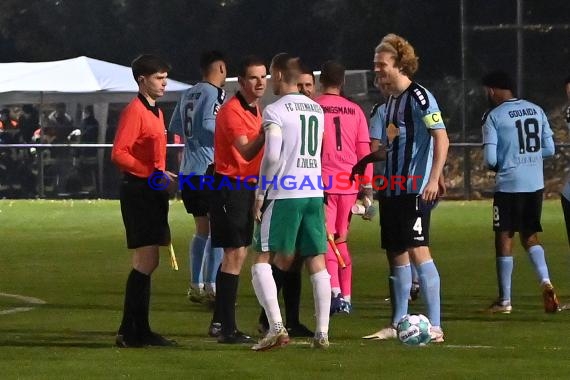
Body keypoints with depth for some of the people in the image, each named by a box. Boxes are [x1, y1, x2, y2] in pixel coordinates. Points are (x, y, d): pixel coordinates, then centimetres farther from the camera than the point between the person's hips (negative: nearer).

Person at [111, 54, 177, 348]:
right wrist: (152, 173, -24)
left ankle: (140, 331, 15)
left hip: (153, 191, 10)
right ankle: (130, 333, -10)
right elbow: (118, 153, -19)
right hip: (138, 190, -10)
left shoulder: (156, 112, 18)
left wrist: (162, 176, 16)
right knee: (145, 262, -11)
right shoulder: (134, 111, -12)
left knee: (148, 263, 11)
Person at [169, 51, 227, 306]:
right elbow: (208, 123, -21)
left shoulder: (188, 94, 15)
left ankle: (196, 286, 17)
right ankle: (211, 287, -11)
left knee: (202, 229, 16)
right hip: (208, 169, -9)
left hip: (189, 170, 9)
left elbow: (174, 127, 18)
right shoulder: (214, 93, -9)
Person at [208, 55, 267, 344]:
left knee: (235, 254, 13)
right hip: (230, 187, -10)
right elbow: (245, 151, -27)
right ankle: (227, 328, -13)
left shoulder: (255, 109, 14)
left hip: (246, 187, 10)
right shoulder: (232, 111, -15)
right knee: (235, 253, -12)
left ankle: (219, 323, 21)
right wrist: (266, 131, -39)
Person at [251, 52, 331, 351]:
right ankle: (322, 332, 4)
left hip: (284, 194, -6)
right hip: (314, 192, 6)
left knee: (262, 260, 0)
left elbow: (272, 155, -16)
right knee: (317, 262, 8)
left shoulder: (275, 111, -9)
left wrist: (260, 193, -9)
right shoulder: (317, 110, 14)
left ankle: (276, 327, -14)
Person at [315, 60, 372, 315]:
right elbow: (364, 150, 8)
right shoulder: (355, 110, 9)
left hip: (323, 184, -4)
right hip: (349, 185, 4)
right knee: (342, 240, 15)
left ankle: (335, 291, -25)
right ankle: (346, 296, 14)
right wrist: (367, 186, 12)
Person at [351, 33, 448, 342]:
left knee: (417, 251, -13)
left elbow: (441, 139, -18)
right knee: (396, 255, 12)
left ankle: (435, 326, -13)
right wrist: (366, 161, 24)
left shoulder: (419, 97, -12)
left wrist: (433, 180, -25)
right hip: (391, 188, 9)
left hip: (414, 190, -9)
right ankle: (397, 325, 19)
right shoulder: (390, 100, 15)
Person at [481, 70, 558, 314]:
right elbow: (549, 149, 9)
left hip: (509, 184, -5)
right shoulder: (536, 111, 8)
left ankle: (504, 300, 8)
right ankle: (545, 282, -8)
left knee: (504, 238, 5)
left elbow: (490, 159, -11)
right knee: (530, 236, 16)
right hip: (536, 184, 5)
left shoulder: (493, 116, -9)